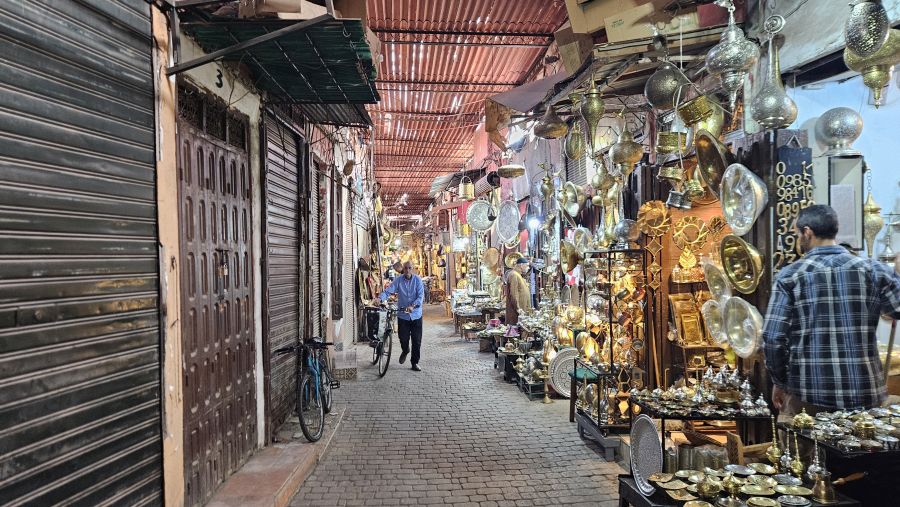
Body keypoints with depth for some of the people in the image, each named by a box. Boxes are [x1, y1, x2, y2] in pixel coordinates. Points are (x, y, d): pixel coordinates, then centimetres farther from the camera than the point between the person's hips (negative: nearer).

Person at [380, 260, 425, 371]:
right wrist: (380, 299, -30)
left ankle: (415, 363, 16)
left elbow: (421, 296, -13)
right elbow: (388, 291, -11)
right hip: (402, 314, 1)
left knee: (417, 340, 2)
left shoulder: (418, 280, -5)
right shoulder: (398, 280, -3)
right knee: (403, 338, 3)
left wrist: (413, 306, -30)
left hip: (416, 314, 0)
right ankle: (405, 351, 38)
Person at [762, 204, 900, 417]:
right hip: (865, 393, 2)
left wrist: (780, 382, 4)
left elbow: (772, 338, -10)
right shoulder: (874, 270, 0)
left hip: (808, 394, -2)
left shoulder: (790, 276, -5)